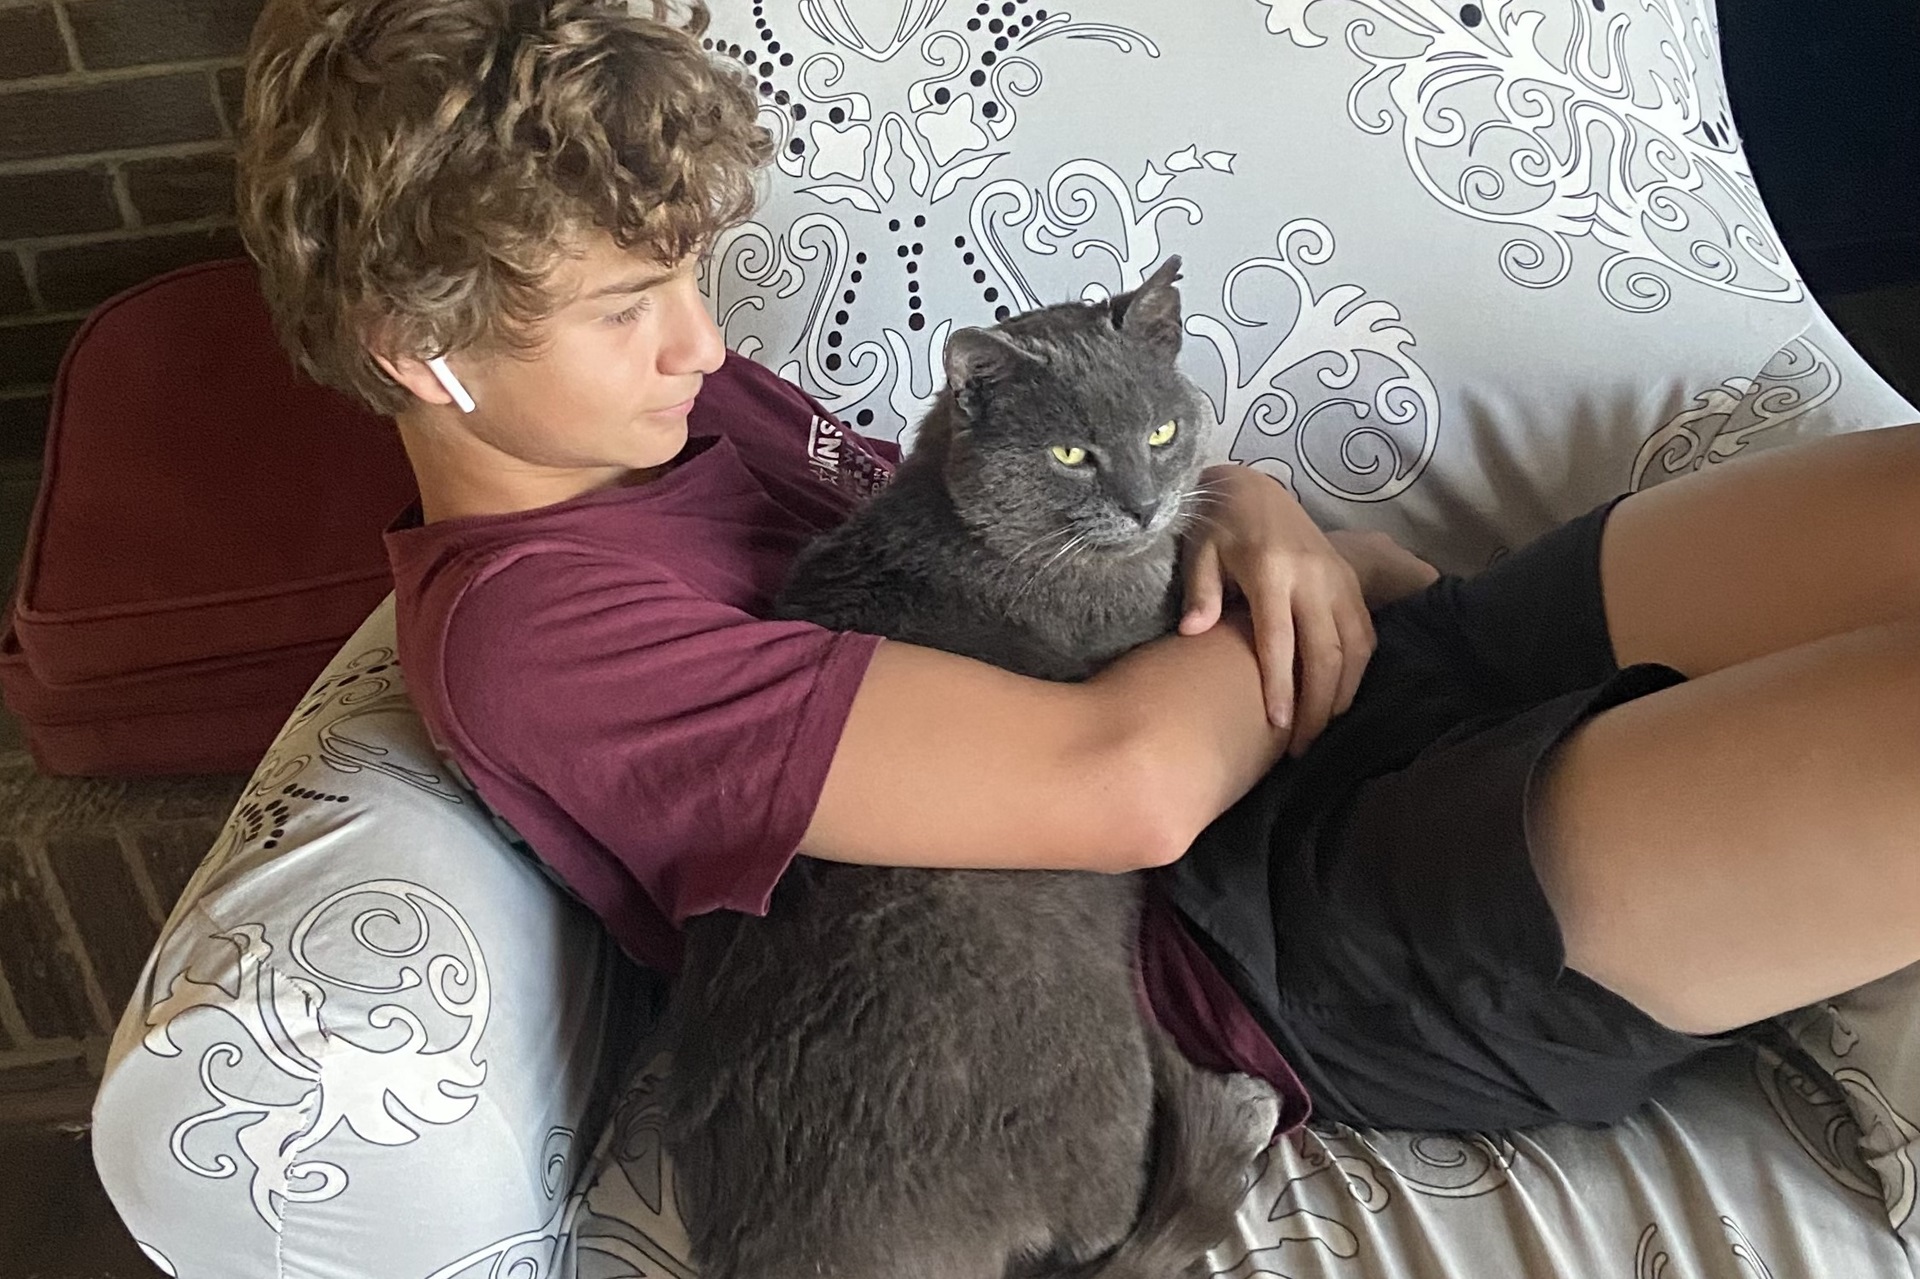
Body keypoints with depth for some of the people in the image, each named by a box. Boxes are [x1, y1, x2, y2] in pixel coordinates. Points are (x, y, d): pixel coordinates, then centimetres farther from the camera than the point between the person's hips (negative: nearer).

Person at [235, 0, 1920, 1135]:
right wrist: (1334, 587, -6)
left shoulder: (674, 402, 12)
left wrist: (1244, 506, -3)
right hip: (1271, 937, -8)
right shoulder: (523, 628, -17)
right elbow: (1127, 782, -25)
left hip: (1292, 734, 8)